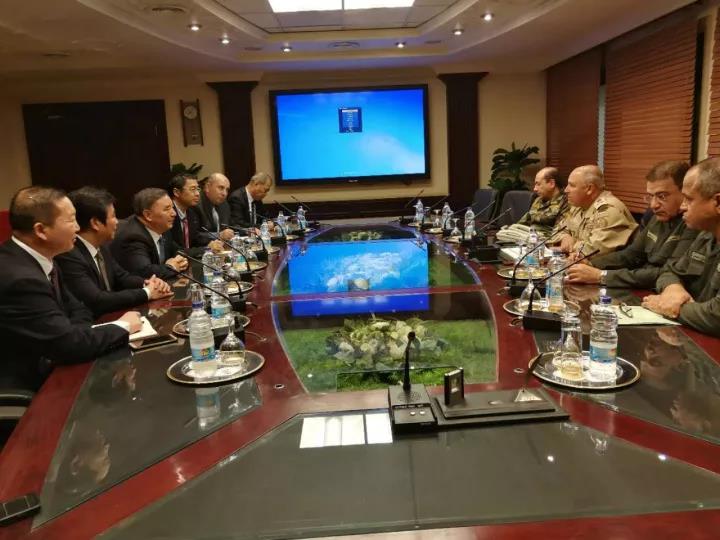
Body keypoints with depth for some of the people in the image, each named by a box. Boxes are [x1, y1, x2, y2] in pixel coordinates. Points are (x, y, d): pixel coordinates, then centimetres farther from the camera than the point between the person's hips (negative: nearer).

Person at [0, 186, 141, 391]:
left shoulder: (38, 259, 1)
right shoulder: (20, 279, -26)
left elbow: (77, 311, 8)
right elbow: (68, 344, -25)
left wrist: (76, 336, -13)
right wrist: (122, 326, -11)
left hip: (45, 371, 7)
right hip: (28, 388, -7)